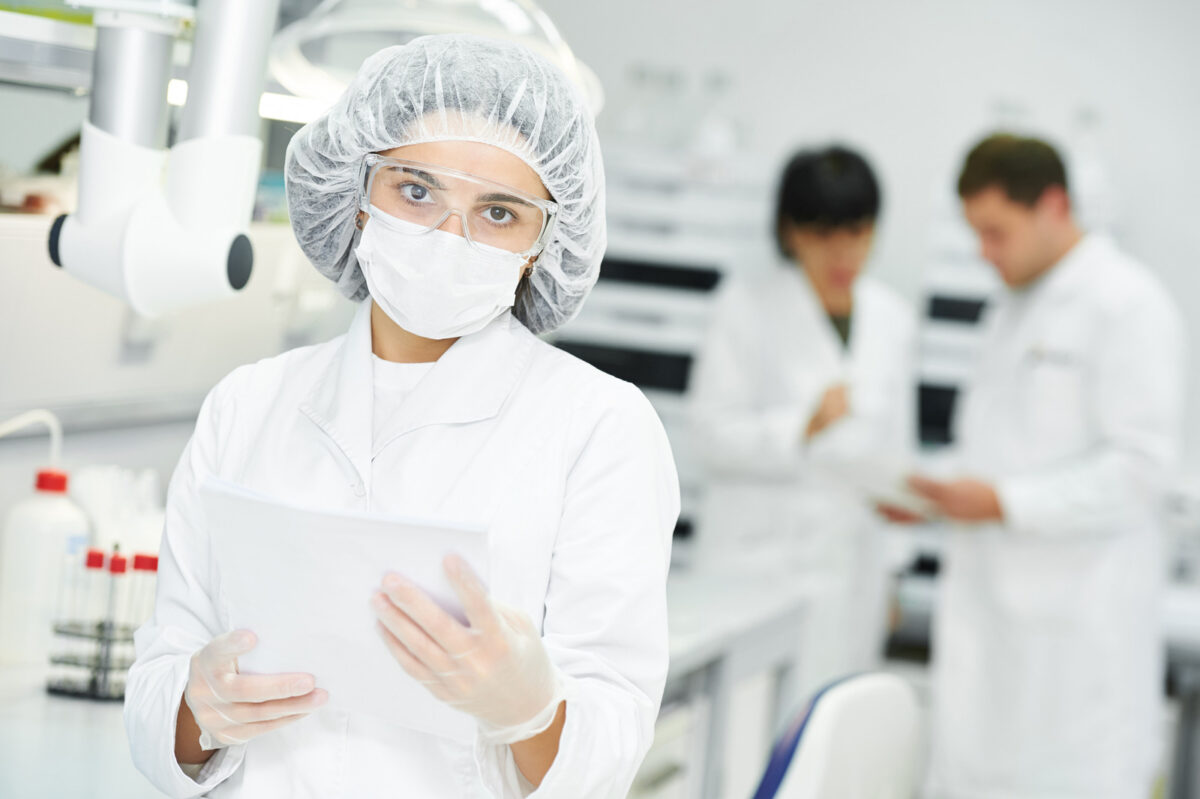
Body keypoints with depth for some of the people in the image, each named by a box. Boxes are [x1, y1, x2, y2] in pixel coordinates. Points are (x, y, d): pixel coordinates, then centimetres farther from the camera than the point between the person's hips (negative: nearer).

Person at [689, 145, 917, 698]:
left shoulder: (893, 320, 11)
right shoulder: (746, 306, -2)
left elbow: (893, 446, 17)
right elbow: (713, 431, -6)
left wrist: (890, 570, 16)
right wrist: (803, 426, -21)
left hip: (852, 560, 4)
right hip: (763, 554, -4)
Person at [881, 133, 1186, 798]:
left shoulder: (1128, 306, -9)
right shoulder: (1013, 306, 18)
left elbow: (1140, 467, -16)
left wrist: (1005, 502, -19)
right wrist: (934, 493, 8)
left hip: (1080, 615, -8)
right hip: (994, 602, 8)